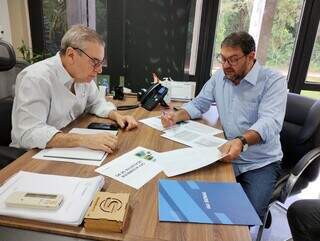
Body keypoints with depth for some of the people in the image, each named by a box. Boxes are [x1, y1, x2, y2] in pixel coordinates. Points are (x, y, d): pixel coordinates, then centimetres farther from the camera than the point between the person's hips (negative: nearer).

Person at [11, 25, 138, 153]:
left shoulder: (82, 74, -4)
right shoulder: (36, 78, -24)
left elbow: (96, 103, 11)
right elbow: (28, 133, -31)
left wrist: (117, 116, -9)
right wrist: (84, 140, -39)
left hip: (69, 149, 6)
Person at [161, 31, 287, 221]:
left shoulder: (273, 81, -11)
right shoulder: (220, 76, 6)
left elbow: (270, 122, -25)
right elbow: (199, 104, 12)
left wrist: (242, 141, -45)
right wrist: (177, 116, -9)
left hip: (261, 163, -3)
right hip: (225, 156, 4)